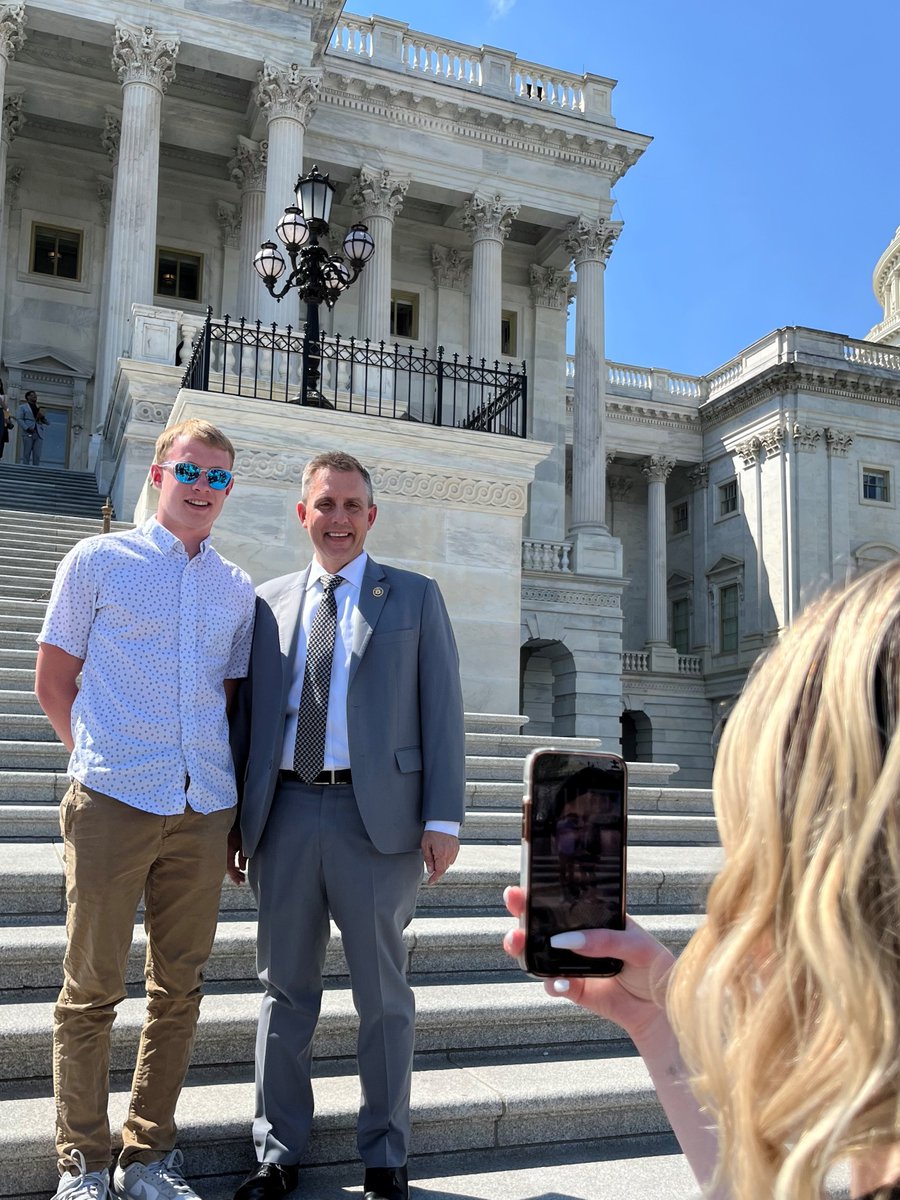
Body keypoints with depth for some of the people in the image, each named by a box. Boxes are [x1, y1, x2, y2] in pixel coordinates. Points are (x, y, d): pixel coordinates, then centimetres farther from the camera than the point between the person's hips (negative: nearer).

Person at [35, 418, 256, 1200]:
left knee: (179, 988, 9)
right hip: (113, 803, -3)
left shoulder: (237, 590, 13)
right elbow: (53, 681, 6)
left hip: (205, 811, 4)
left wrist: (234, 795, 10)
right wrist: (99, 756, 5)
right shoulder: (97, 562, 3)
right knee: (92, 988, 5)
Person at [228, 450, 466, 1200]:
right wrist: (237, 818, 8)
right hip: (286, 813, 3)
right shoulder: (271, 603, 12)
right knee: (286, 991, 12)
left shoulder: (414, 597, 6)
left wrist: (443, 817, -7)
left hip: (376, 817, -2)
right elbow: (249, 714, 12)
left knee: (384, 996, 8)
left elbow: (442, 711, 0)